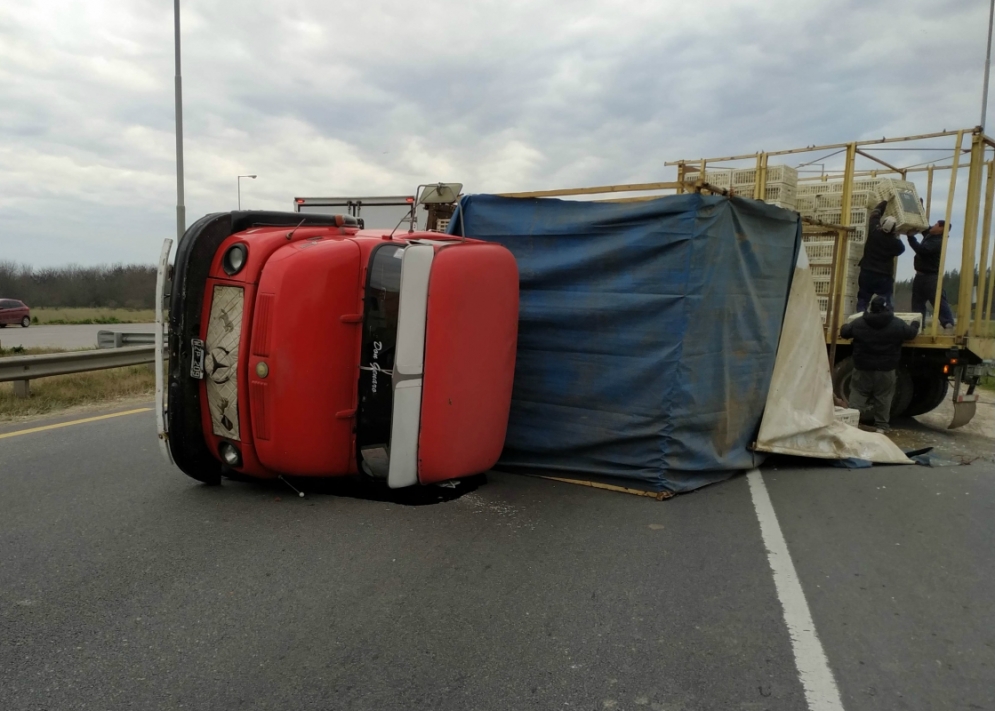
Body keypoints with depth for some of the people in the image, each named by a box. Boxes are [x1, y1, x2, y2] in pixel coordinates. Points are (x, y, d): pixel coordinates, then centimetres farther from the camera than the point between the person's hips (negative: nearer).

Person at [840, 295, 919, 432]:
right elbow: (911, 333, 10)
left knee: (858, 395, 8)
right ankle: (881, 426, 12)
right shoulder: (897, 324, -5)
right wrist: (915, 324, 34)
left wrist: (844, 326, 32)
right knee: (883, 397, 10)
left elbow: (844, 332, 7)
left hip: (863, 369, 0)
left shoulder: (858, 323, -6)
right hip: (886, 370, 0)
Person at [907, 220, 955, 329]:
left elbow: (921, 249, -30)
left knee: (939, 301, -14)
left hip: (931, 277, -10)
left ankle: (949, 325, -19)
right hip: (920, 276, 10)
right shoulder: (930, 235, 11)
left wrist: (910, 236, -26)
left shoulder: (938, 242, -18)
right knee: (917, 303, 10)